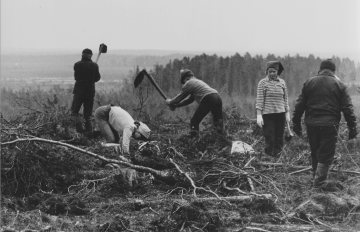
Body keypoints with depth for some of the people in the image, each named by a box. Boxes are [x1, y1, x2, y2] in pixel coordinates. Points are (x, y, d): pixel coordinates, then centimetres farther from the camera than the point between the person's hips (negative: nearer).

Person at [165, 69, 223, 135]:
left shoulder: (188, 83, 11)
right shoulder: (199, 81, 37)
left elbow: (179, 97, 16)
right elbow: (190, 99, 40)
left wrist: (170, 102, 34)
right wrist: (176, 105, 40)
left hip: (207, 99, -8)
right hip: (217, 97, 8)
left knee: (194, 121, 2)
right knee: (218, 120, 13)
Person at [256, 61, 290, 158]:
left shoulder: (282, 82, 8)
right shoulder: (263, 83, -2)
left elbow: (285, 99, 13)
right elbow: (259, 100, -4)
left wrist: (287, 113, 10)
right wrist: (259, 115, -10)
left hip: (280, 114, 3)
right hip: (267, 114, -3)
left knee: (279, 139, 4)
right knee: (269, 140, -6)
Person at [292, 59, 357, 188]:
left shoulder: (309, 83, 7)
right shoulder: (339, 85, 1)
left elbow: (300, 105, 6)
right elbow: (347, 109, -2)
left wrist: (296, 123, 13)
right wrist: (352, 128, 2)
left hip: (311, 124, 3)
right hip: (330, 124, -3)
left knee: (315, 153, 17)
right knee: (326, 155, 2)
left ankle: (317, 177, 29)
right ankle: (319, 183, -3)